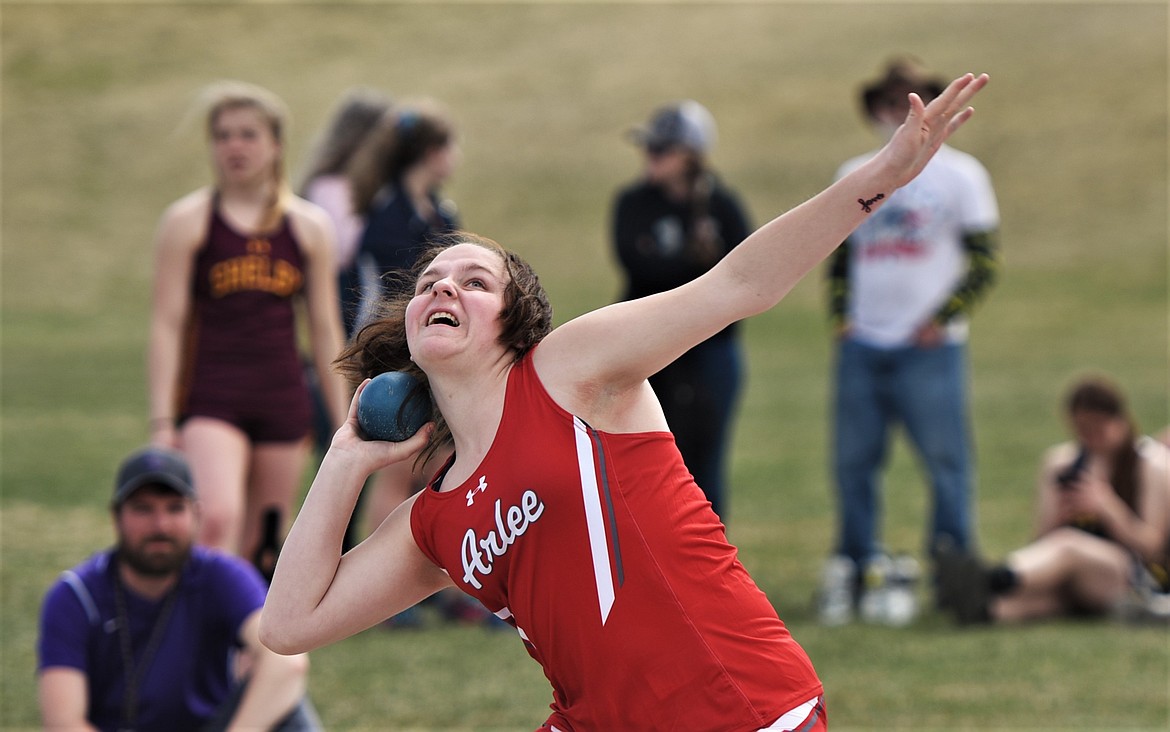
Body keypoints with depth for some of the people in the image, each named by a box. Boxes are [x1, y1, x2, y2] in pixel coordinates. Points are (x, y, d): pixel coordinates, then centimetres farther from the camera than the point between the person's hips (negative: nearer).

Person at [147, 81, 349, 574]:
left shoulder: (309, 227, 9)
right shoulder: (187, 221, 0)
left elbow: (325, 330, 14)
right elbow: (167, 324, -2)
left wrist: (343, 423, 12)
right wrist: (162, 422, -7)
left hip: (284, 403, 4)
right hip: (210, 399, -4)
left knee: (261, 550, 6)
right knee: (219, 520, -26)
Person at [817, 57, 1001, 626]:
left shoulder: (960, 175, 3)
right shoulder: (854, 176, 16)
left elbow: (983, 262, 0)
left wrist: (941, 320, -10)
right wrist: (840, 315, 5)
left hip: (930, 348, -4)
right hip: (861, 346, 4)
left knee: (946, 462, -5)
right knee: (853, 462, 3)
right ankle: (857, 571, 10)